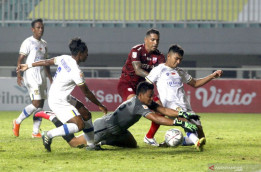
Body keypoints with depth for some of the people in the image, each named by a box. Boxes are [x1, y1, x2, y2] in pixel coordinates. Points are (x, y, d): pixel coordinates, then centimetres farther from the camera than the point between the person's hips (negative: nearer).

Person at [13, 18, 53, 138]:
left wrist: (50, 78, 24)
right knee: (36, 103, -16)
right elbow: (20, 59, -11)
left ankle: (35, 132, 5)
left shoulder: (44, 44, 17)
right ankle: (18, 122, 1)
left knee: (40, 105, 3)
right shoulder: (28, 42, -6)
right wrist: (19, 75, -23)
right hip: (31, 76, -8)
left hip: (42, 77, 8)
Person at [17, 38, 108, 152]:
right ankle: (49, 135, -10)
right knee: (80, 125, -19)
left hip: (65, 98, 10)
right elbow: (86, 92, -15)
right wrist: (100, 106, -3)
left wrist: (29, 66, 26)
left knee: (87, 115, 13)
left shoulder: (64, 59, 0)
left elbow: (47, 62, 13)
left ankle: (91, 144, 20)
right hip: (58, 102, -10)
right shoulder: (76, 72, -23)